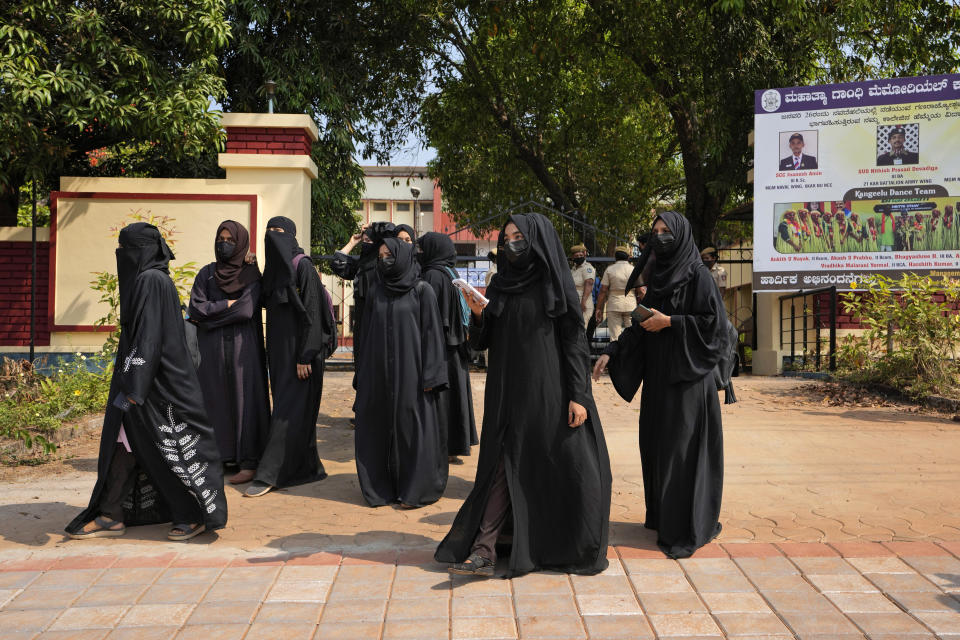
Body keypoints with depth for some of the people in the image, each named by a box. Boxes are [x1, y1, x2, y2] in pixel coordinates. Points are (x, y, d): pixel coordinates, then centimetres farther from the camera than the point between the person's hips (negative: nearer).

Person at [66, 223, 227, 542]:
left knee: (170, 446, -2)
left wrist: (133, 388, -23)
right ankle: (111, 516, 20)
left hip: (156, 381, -10)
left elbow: (149, 335, -22)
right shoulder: (145, 279, 14)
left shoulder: (151, 280, -16)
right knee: (124, 442, 12)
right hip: (140, 375, 10)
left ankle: (195, 515, 9)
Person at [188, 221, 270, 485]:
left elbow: (246, 310, -12)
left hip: (242, 346, -3)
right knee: (214, 399, 1)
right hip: (211, 348, 3)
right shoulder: (206, 273, 11)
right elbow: (195, 307, -1)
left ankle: (248, 462, 0)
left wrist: (211, 311, -6)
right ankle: (215, 456, 9)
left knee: (244, 399, -3)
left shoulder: (251, 274, 2)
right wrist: (230, 304, -8)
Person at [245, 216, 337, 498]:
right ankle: (305, 467, 22)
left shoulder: (303, 266, -12)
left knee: (288, 409, -5)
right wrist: (271, 352, 16)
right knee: (297, 409, 13)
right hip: (279, 350, 9)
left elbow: (312, 313, -16)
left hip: (298, 350, -8)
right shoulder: (274, 267, 14)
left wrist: (305, 356, -19)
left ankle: (269, 474, -3)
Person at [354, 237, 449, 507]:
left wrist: (429, 375, -12)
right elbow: (367, 333, 14)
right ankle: (382, 487, 16)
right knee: (379, 427, 6)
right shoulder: (376, 293, 11)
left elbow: (432, 333, -6)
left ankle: (418, 488, 9)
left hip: (409, 371, -4)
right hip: (379, 373, 5)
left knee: (412, 426, -1)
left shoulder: (422, 290, -3)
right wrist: (363, 373, 11)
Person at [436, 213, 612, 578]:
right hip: (507, 394, 4)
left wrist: (578, 395, -15)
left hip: (549, 393, -4)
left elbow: (575, 342, -7)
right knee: (505, 466, 2)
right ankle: (483, 551, 0)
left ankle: (568, 548, 19)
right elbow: (482, 343, 11)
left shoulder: (556, 285, -2)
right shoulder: (499, 287, 11)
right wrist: (478, 315, -10)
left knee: (565, 465, -1)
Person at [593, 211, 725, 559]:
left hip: (686, 376, -7)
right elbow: (641, 324, 13)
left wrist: (670, 322, -16)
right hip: (657, 374, 7)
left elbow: (713, 321, -14)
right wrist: (611, 352, 4)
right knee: (657, 445, 10)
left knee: (682, 448, -7)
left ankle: (686, 530, 0)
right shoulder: (656, 276, 14)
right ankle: (662, 515, 23)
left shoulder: (697, 276, -7)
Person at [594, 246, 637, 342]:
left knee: (614, 337, 0)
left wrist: (599, 309, 3)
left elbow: (603, 291, -2)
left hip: (614, 305, 0)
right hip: (631, 305, 1)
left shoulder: (609, 269, 1)